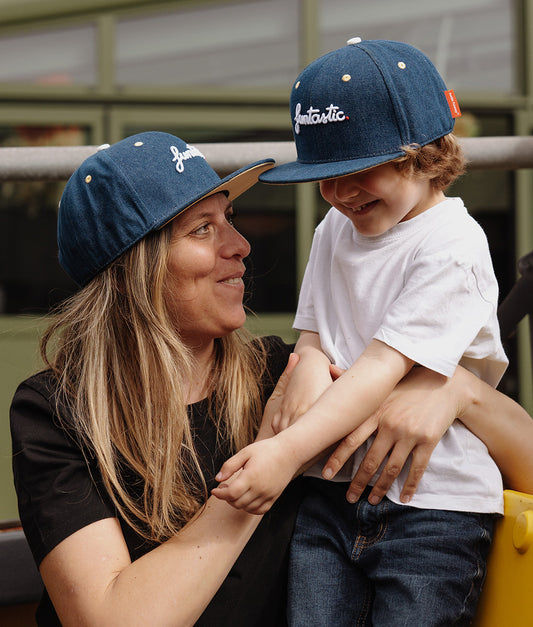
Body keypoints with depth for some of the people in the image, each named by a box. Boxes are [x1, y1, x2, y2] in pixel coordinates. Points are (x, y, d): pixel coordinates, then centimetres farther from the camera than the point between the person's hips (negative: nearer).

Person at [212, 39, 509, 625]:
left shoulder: (451, 246, -11)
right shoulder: (333, 230, 14)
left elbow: (385, 364, -20)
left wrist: (287, 451, -29)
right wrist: (309, 366, -10)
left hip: (434, 501, -5)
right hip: (333, 489, 6)